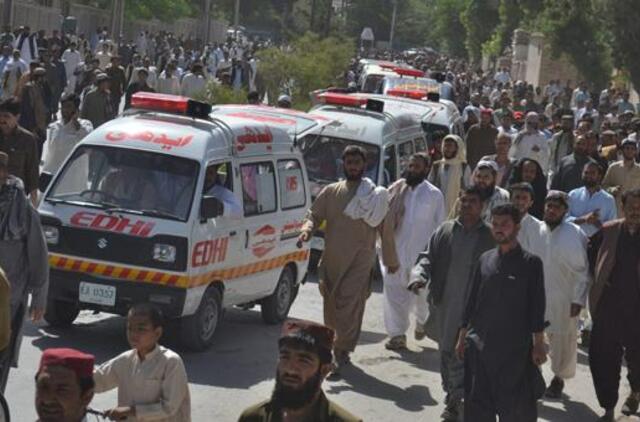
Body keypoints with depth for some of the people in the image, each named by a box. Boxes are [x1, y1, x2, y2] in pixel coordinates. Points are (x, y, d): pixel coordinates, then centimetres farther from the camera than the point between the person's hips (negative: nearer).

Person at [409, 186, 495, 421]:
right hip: (444, 304, 4)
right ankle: (451, 392, 31)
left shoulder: (489, 236, -3)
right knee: (445, 350, 15)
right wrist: (419, 275, -13)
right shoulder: (445, 230, 7)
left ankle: (454, 401, -2)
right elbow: (428, 257, 7)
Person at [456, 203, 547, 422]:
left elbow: (537, 306, -3)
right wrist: (462, 336, 14)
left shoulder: (531, 263, -2)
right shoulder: (485, 259, 9)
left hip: (516, 347, -4)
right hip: (479, 345, 4)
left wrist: (538, 344, -5)